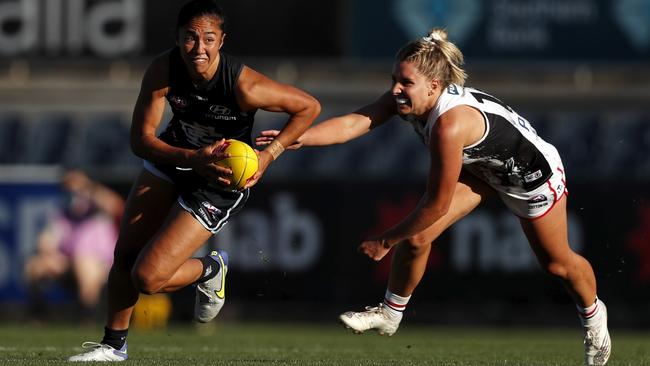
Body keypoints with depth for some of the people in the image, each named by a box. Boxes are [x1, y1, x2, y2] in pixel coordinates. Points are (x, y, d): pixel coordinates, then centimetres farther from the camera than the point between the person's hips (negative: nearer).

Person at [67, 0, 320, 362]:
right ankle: (114, 344, 32)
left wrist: (269, 155, -23)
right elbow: (141, 139, -18)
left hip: (220, 181, -4)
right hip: (172, 155, 5)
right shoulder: (163, 69, -21)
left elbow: (309, 106, -17)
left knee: (147, 278, -10)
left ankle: (211, 270, 21)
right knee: (125, 253, 9)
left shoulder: (245, 85, -31)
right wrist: (193, 159, -33)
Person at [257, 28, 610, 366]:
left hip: (533, 170, -6)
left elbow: (437, 204, -36)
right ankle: (389, 314, 11)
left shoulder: (450, 124, -44)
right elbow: (355, 122, -33)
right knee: (415, 236, -11)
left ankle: (593, 315, 46)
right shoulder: (407, 99, -23)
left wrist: (386, 240, -25)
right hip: (479, 166, 6)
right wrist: (299, 138, -49)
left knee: (557, 263, 16)